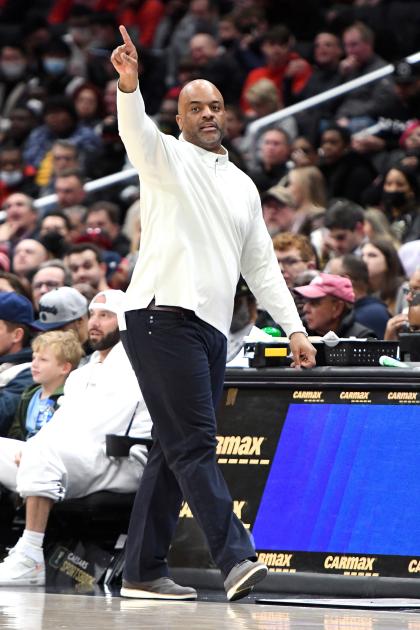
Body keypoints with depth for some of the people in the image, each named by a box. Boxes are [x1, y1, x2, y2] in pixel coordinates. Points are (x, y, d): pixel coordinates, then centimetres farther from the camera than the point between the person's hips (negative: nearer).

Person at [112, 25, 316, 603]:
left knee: (175, 451, 6)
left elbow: (261, 265, 24)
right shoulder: (168, 158, 3)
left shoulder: (243, 186, 22)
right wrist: (129, 86, -41)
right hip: (164, 315, -7)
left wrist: (294, 328, 15)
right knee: (195, 442, -13)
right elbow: (137, 133, -20)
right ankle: (236, 557, -22)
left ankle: (143, 571, 9)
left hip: (211, 328, 7)